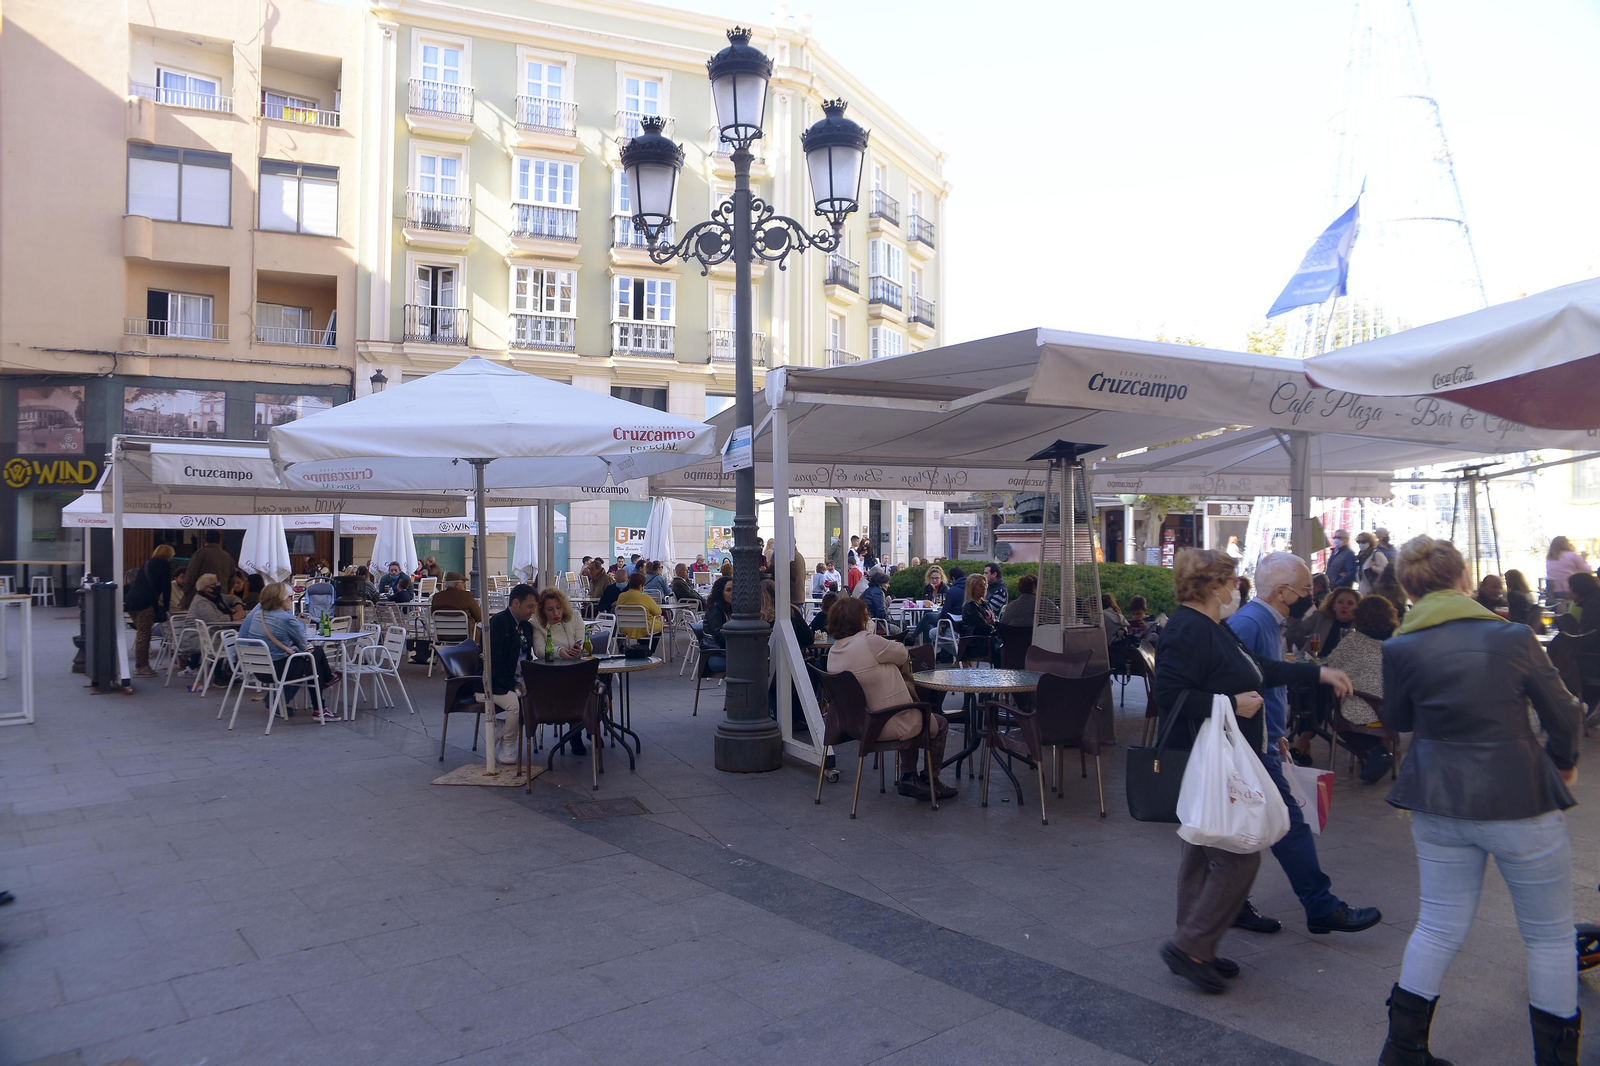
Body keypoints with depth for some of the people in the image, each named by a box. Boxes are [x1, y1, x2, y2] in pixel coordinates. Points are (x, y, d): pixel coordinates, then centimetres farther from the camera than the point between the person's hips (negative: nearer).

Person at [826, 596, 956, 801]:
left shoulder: (833, 652, 0)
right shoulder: (869, 642, -24)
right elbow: (903, 655, -7)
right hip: (889, 725, -8)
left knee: (913, 714, 35)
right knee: (940, 724, 19)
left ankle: (907, 776, 29)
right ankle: (930, 780, 30)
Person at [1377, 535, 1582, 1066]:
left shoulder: (1401, 649, -9)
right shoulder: (1513, 638, -11)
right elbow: (1564, 714, 1)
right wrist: (1563, 761, 19)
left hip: (1441, 804, 2)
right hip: (1524, 802, -2)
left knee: (1439, 927, 14)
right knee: (1549, 936, 15)